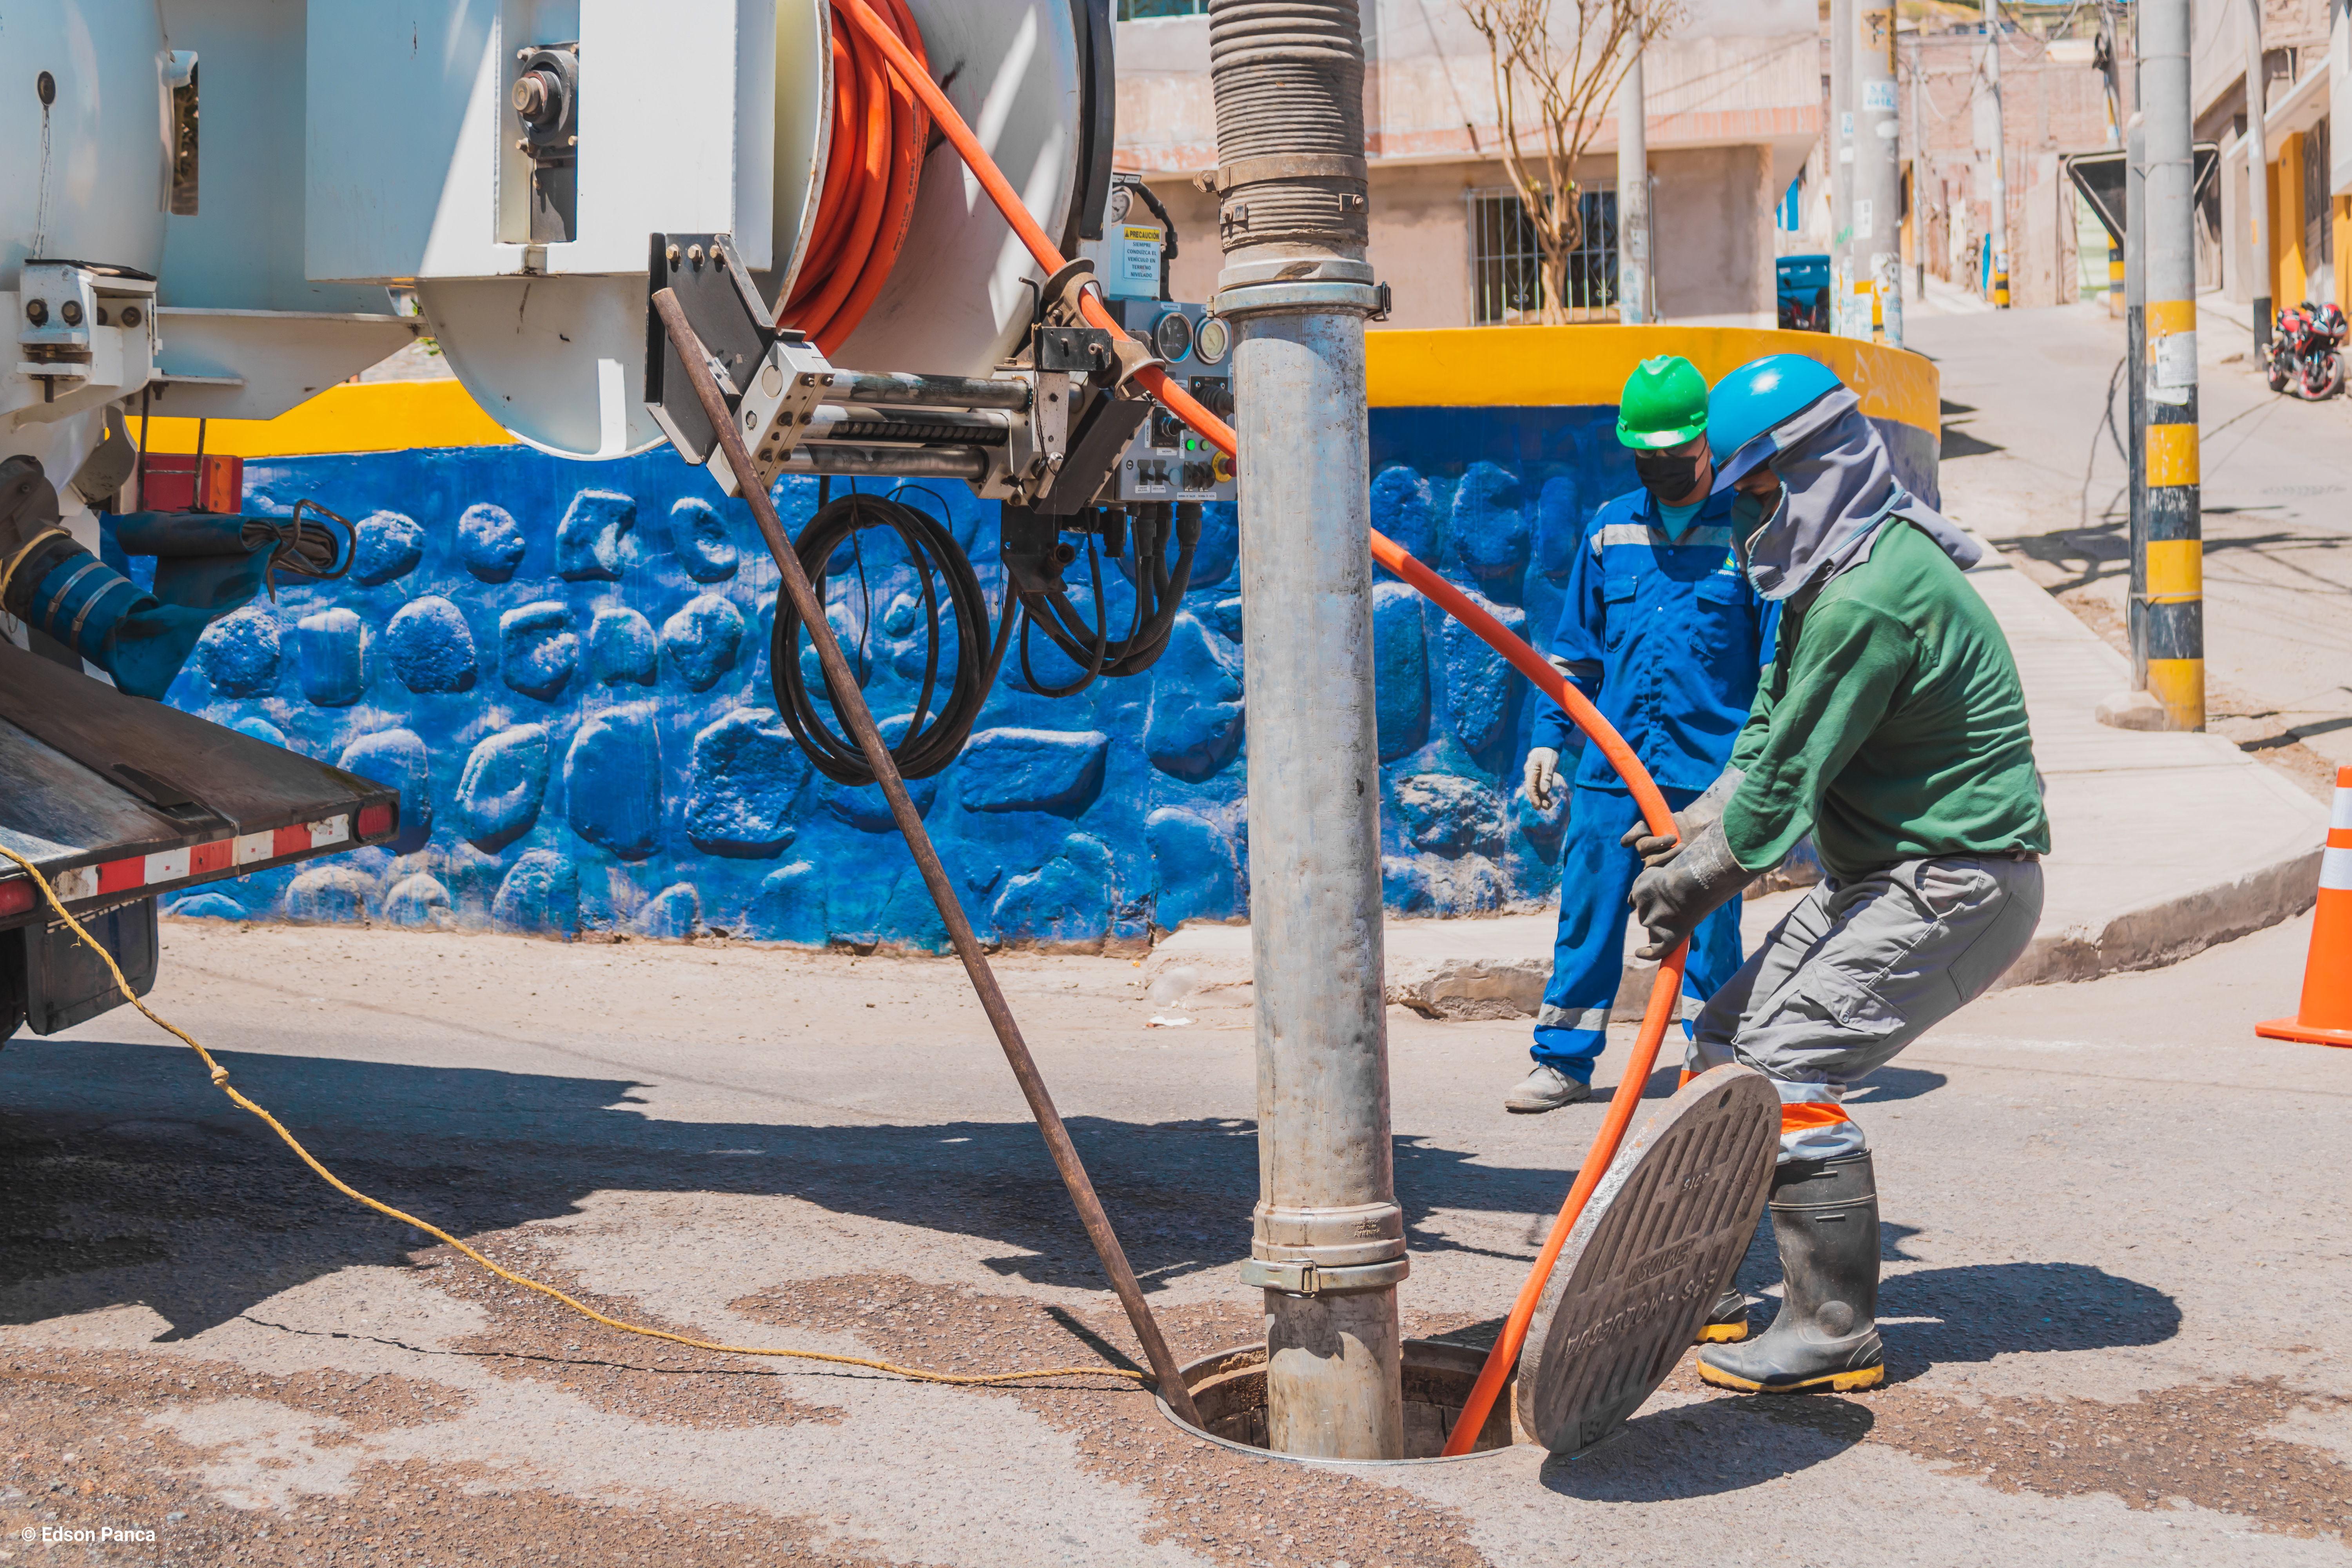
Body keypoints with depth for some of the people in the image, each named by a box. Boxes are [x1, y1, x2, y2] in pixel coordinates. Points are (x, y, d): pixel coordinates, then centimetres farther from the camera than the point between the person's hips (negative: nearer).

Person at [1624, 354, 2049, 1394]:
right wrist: (1701, 824, 4)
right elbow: (1774, 724, 17)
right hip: (1878, 877, 11)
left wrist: (1696, 880, -9)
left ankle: (1836, 1333, -6)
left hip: (1953, 890, -11)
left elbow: (1789, 781, -20)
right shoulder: (1840, 575, 11)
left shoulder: (1868, 602, -24)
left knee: (1788, 1068, -16)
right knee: (1728, 1039, 11)